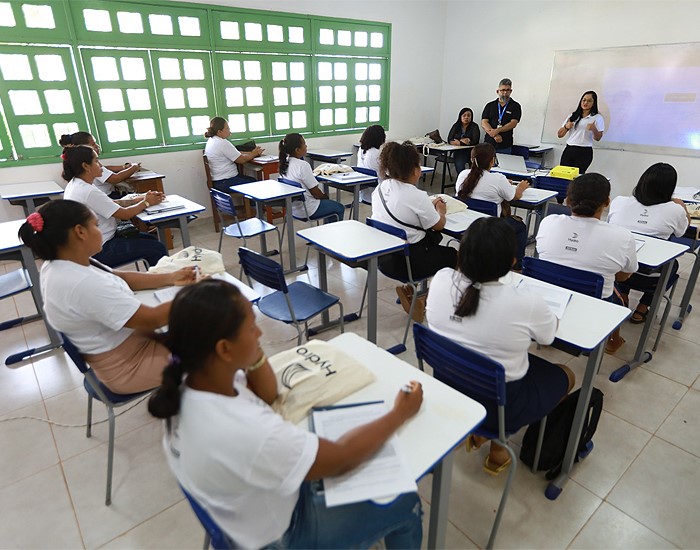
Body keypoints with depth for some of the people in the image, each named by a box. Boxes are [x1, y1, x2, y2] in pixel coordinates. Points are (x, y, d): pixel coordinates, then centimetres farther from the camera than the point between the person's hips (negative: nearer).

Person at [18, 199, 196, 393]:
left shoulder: (57, 265, -5)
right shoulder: (84, 284, -34)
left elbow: (120, 278, 5)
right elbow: (153, 319, -30)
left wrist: (171, 278, 0)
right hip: (126, 367, -9)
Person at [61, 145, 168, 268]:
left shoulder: (74, 184, 5)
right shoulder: (89, 192, -25)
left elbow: (113, 203, 6)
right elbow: (125, 214, -20)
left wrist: (141, 198, -2)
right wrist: (146, 202, -5)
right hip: (99, 250, -10)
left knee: (150, 240, 18)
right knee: (158, 248, -10)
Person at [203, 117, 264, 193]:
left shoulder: (211, 140, 12)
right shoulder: (223, 144, -20)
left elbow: (236, 154, 14)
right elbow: (242, 160, -14)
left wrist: (251, 153, 7)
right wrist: (254, 154, 3)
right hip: (225, 183, -10)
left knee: (254, 180, 14)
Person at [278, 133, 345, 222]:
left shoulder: (284, 164, 1)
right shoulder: (302, 165, -25)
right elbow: (316, 193, -19)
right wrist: (325, 196, -1)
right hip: (306, 211, -9)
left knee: (329, 203, 30)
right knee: (339, 208, 12)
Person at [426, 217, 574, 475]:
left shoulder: (440, 280, -19)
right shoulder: (525, 302, -28)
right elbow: (550, 333, -4)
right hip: (498, 404, -4)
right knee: (565, 375, 22)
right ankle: (497, 443, 16)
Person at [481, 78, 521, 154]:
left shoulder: (515, 106, 8)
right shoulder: (490, 105, 12)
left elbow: (513, 123, -4)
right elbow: (484, 123, 2)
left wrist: (497, 130, -18)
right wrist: (495, 135, -14)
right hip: (489, 144, 1)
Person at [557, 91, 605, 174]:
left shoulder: (597, 117, 6)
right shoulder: (573, 115, 16)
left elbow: (598, 138, 0)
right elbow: (559, 135, 13)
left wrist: (594, 129, -20)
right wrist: (566, 127, -8)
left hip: (584, 152, -3)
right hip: (569, 150, 3)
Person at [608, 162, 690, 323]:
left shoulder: (618, 202, -6)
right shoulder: (674, 210, -11)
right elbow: (684, 227, 14)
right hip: (647, 279, -2)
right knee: (673, 263, 31)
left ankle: (622, 298, 31)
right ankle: (641, 310, 28)